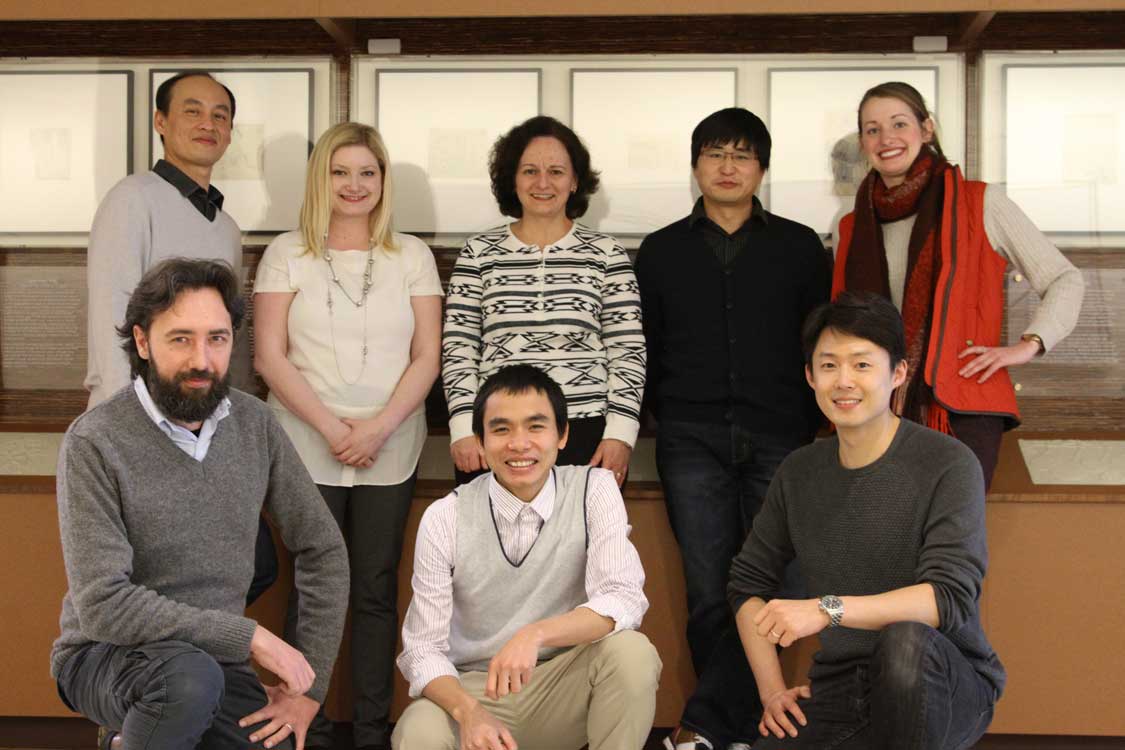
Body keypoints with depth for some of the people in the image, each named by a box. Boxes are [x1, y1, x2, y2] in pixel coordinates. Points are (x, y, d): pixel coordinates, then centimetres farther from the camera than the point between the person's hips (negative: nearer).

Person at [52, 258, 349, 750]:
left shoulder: (254, 424, -1)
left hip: (216, 656, 6)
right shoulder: (95, 442, -16)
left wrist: (308, 687, -1)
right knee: (190, 679, -36)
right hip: (105, 655, -6)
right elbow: (103, 605, -22)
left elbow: (323, 551, 6)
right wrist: (250, 636, -22)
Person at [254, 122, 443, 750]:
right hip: (307, 449, -1)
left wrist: (379, 426, -11)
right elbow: (270, 355, -1)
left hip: (390, 451, 1)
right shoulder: (287, 254, 5)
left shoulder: (412, 255, 8)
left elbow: (427, 356, 2)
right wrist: (330, 426, -11)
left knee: (377, 589, 4)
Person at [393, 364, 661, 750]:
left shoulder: (594, 490, -7)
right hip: (474, 691, -1)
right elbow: (423, 650, -9)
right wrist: (469, 713, -30)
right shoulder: (445, 519, -9)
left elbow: (624, 601, -19)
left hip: (566, 691, 1)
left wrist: (535, 635, -36)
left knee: (630, 651, -29)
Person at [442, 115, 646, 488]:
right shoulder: (479, 253, 8)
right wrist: (464, 428, -2)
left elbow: (628, 351, 4)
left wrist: (620, 433, -4)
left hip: (587, 438, 0)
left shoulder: (606, 254, 6)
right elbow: (458, 349, 7)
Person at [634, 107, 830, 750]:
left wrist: (813, 426, 3)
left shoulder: (799, 247, 11)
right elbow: (644, 351, 15)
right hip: (693, 443, 1)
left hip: (779, 441, 0)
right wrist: (663, 419, 7)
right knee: (711, 595, -6)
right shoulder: (662, 251, 13)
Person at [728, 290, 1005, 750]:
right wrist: (771, 690, 6)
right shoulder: (799, 473, 8)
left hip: (944, 687, -4)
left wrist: (828, 609, -30)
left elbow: (950, 597, -20)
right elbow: (748, 582, 17)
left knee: (905, 639, -36)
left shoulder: (948, 466, -9)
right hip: (838, 692, 4)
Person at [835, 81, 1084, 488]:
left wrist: (1027, 345, -7)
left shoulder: (980, 203, 3)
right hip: (879, 415, 3)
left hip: (962, 412, -3)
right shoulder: (851, 229, 14)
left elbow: (1064, 279, 7)